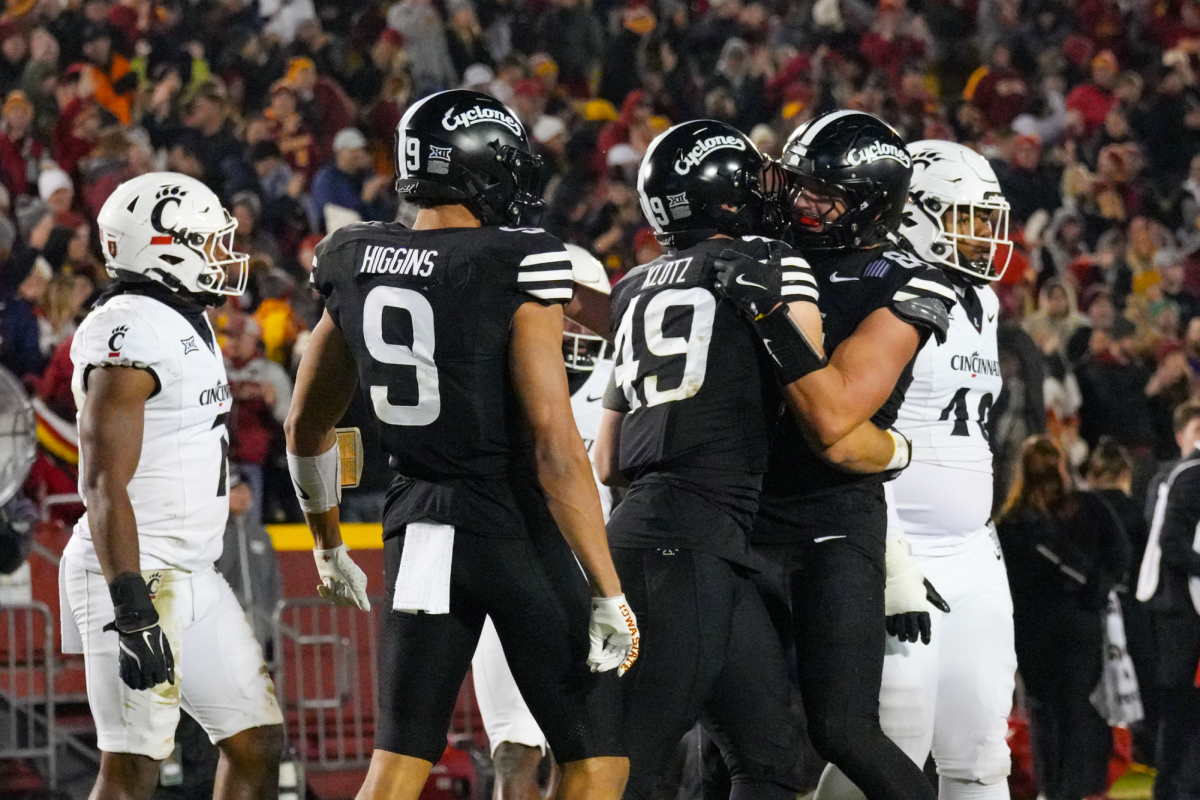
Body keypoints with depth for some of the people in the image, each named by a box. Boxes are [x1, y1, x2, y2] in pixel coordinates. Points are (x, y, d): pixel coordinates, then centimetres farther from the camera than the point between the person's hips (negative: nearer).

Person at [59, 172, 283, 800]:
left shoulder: (185, 325, 15)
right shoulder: (130, 335, -17)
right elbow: (105, 484, -22)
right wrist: (133, 614, -26)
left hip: (191, 575, 10)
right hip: (138, 577, -10)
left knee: (257, 743, 10)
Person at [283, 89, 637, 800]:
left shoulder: (359, 268, 5)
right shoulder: (516, 272, -14)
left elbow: (308, 426, 16)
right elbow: (554, 445, -18)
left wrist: (329, 546, 31)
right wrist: (610, 593, -16)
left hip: (419, 525, 6)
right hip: (516, 526, -6)